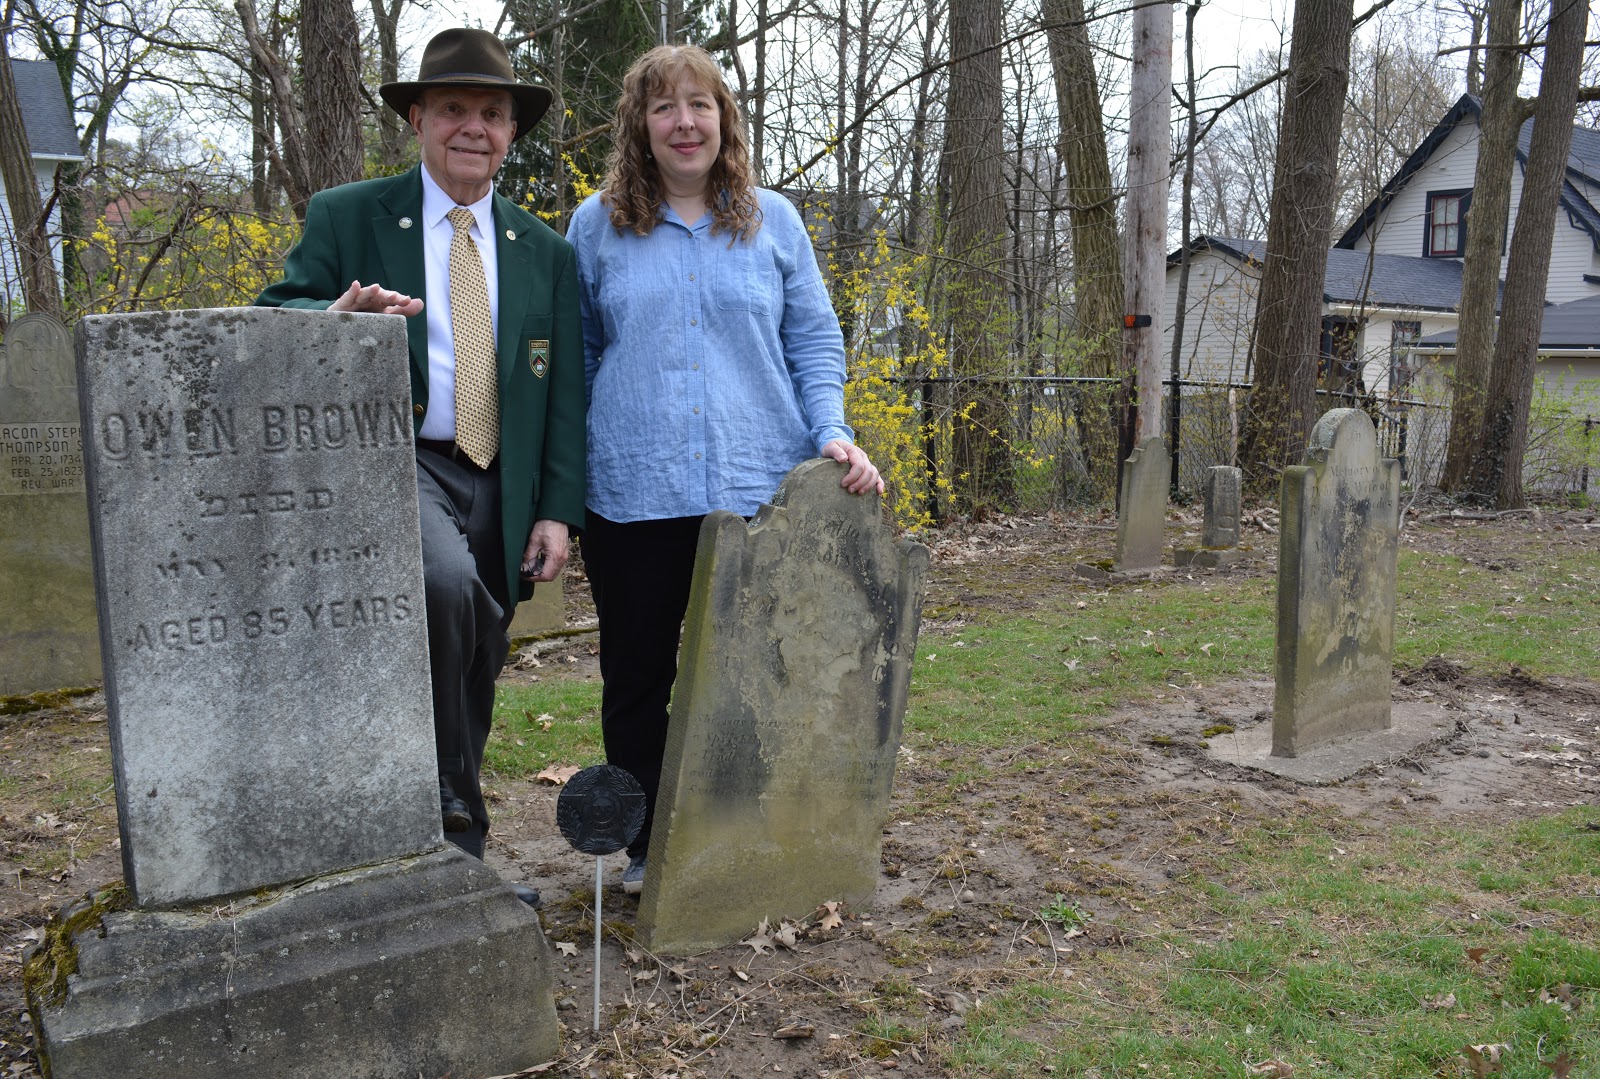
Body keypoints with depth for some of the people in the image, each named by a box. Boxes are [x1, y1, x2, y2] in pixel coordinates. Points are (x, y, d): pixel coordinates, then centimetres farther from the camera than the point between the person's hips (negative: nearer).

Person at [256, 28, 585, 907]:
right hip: (393, 463, -4)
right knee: (445, 583, -34)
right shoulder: (345, 219, 4)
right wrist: (333, 318, -26)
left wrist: (558, 510, 0)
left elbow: (566, 394, 10)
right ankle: (450, 822, -18)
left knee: (471, 678, 10)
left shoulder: (546, 252, 13)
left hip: (500, 487, 4)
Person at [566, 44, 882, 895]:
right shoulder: (596, 226, 8)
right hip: (634, 495, 0)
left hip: (758, 486, 0)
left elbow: (814, 340, 9)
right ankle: (650, 847, 24)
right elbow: (575, 360, 12)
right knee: (637, 675, 7)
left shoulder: (772, 220, 9)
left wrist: (831, 433, -7)